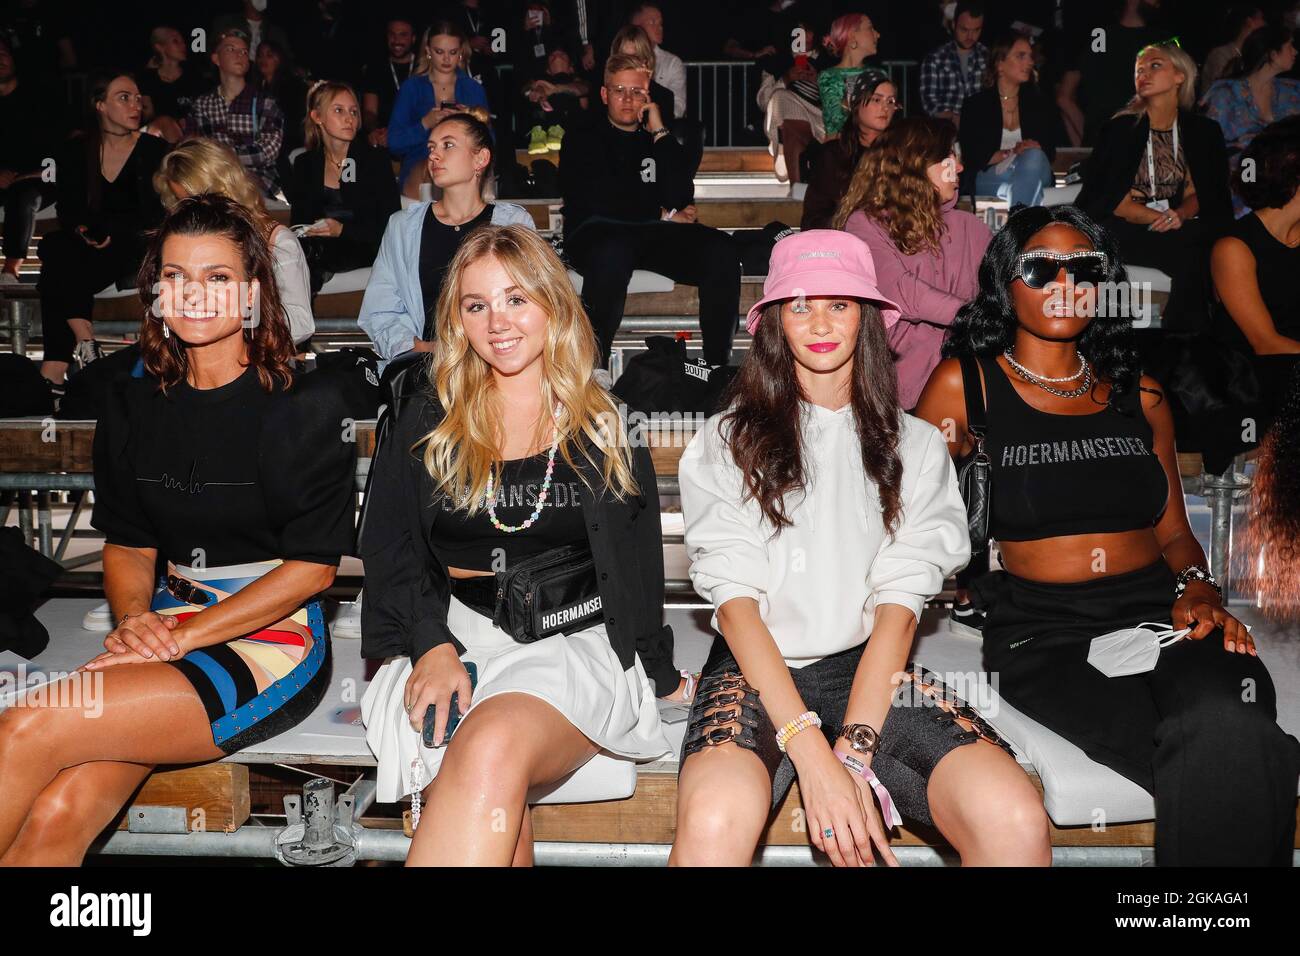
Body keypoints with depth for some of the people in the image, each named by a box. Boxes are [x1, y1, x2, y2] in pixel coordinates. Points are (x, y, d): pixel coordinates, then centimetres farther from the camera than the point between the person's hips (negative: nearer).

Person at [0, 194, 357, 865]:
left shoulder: (303, 405, -5)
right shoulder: (135, 407, 11)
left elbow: (313, 566, -8)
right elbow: (127, 544, 16)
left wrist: (182, 635, -14)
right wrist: (134, 619, -6)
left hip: (274, 640, -4)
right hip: (168, 627, 5)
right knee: (56, 816, -23)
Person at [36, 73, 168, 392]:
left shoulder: (154, 150, 5)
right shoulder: (74, 152, 13)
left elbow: (153, 216, 1)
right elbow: (67, 211, 11)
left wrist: (99, 229, -11)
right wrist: (84, 233, -13)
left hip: (134, 249, -3)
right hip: (87, 247, 4)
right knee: (53, 246, -31)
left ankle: (55, 371, -26)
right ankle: (84, 342, -29)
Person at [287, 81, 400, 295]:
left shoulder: (376, 159, 1)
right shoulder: (304, 164, 12)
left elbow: (391, 226, -4)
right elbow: (297, 220, 14)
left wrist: (342, 230, -16)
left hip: (362, 251, -4)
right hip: (316, 245, 4)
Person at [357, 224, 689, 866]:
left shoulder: (605, 429, 11)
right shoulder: (425, 423, 12)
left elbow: (639, 566, 16)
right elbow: (392, 554, 7)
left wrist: (659, 674, 16)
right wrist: (433, 647, -9)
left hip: (579, 645, -1)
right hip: (455, 639, 1)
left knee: (494, 746, -34)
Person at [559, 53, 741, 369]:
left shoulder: (658, 138, 21)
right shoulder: (582, 139, 11)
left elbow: (682, 197, 3)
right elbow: (598, 203, -6)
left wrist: (660, 133, 2)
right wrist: (664, 216, -1)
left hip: (655, 236, 4)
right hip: (596, 234, -4)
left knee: (722, 251, -24)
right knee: (613, 255, -41)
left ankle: (718, 363, -20)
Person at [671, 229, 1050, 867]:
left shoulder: (915, 446, 11)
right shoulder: (728, 440, 5)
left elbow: (899, 605, 1)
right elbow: (735, 602, -5)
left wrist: (853, 751, -14)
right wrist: (813, 756, -17)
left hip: (868, 670, 2)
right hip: (755, 670, -2)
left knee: (1015, 819, -26)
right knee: (715, 821, -35)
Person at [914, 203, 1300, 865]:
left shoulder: (1139, 393, 18)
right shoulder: (965, 384, 8)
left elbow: (1173, 531, 20)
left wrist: (1198, 589, 0)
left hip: (1159, 612, 4)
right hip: (1041, 631, -3)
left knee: (1228, 729, -33)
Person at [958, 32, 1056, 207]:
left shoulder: (1037, 103, 16)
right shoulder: (975, 105, 5)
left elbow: (1050, 152, 11)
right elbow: (970, 156, -2)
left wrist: (1033, 151, -14)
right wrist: (1012, 152, -15)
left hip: (1034, 176, 3)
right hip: (988, 178, -3)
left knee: (1034, 157, -31)